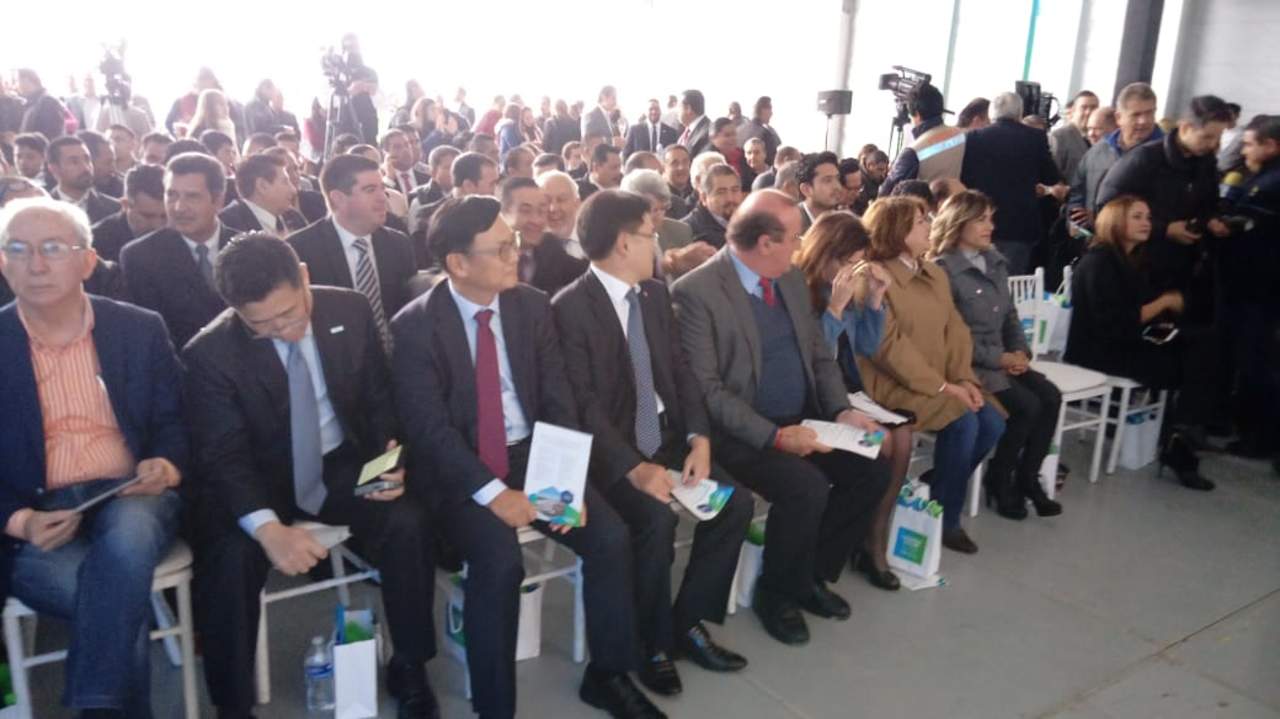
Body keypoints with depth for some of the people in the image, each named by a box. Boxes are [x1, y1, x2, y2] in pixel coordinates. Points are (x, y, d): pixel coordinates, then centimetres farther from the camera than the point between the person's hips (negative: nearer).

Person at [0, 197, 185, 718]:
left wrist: (166, 466, -11)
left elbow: (173, 420, 11)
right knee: (123, 596, -29)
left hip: (130, 499, 1)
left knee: (127, 536, -34)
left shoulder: (140, 329, 6)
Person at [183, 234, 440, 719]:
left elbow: (379, 398, 4)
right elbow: (223, 457, -20)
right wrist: (268, 527, -38)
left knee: (407, 525, -24)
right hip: (258, 479, -2)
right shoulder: (210, 353, -16)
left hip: (341, 464, 2)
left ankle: (409, 670, -1)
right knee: (231, 559, -31)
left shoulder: (350, 311, -8)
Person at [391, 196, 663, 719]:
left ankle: (608, 674, 8)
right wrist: (493, 493, -25)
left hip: (533, 456, 4)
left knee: (611, 537, -15)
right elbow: (430, 429, -16)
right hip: (458, 471, -4)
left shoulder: (533, 306, 1)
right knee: (500, 560, -30)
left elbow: (558, 401, 0)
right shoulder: (415, 326, -11)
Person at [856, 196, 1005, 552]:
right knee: (963, 422, -24)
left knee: (993, 423, -10)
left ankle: (938, 493, 10)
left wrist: (963, 378, -7)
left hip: (943, 381, 8)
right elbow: (890, 345, -18)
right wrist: (941, 386, -19)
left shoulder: (935, 273, 14)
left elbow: (956, 329, 9)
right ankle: (944, 519, -5)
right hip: (893, 383, -8)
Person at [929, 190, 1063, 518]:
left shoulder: (996, 261, 13)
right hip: (967, 363, -7)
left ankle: (1027, 478, 0)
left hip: (1003, 358, 7)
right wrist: (999, 358, -16)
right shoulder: (943, 269, -11)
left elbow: (1010, 314, 18)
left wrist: (1020, 351, -1)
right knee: (1027, 405, -21)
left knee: (1050, 396, -13)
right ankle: (999, 479, 0)